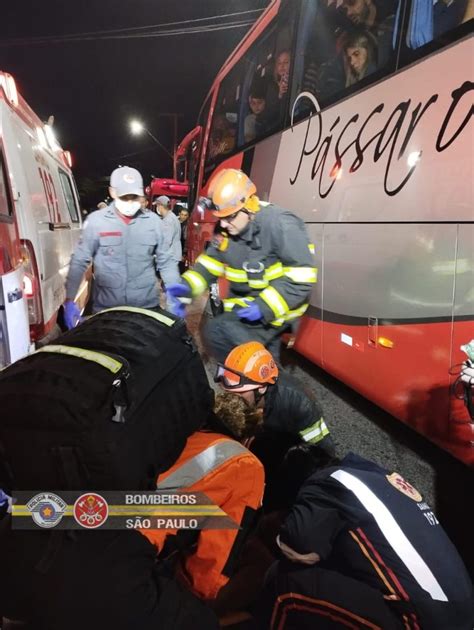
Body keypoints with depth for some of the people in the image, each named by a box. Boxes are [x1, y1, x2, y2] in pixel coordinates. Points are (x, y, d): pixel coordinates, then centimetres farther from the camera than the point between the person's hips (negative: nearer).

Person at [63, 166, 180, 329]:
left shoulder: (153, 221, 0)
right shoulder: (96, 221, -5)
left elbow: (165, 262, 6)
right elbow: (79, 262, -1)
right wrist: (69, 301, -7)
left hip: (147, 306, 1)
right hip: (105, 308, -1)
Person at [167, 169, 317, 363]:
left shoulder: (280, 224, -25)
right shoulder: (226, 231, -2)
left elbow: (302, 276, -27)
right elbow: (211, 262, 6)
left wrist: (265, 306, -32)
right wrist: (186, 286, -13)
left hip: (274, 307, -7)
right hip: (244, 304, 8)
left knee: (216, 333, -20)